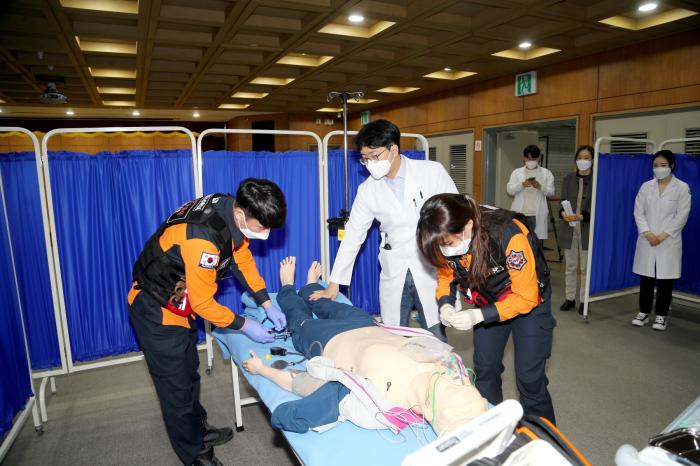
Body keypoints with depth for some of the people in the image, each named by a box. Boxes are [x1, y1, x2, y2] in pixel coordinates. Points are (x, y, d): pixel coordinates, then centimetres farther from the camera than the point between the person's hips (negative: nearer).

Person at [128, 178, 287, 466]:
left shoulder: (232, 210, -14)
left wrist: (268, 305, -3)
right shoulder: (203, 239, -39)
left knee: (189, 372, 24)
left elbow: (243, 258, 0)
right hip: (157, 311, -8)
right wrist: (244, 326, -15)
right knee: (176, 385, 7)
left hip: (180, 304, 9)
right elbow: (203, 303, -27)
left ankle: (198, 429, 44)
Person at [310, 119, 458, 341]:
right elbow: (352, 236, 4)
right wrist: (334, 283, 4)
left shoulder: (432, 172, -6)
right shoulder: (368, 190, 0)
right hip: (393, 275, 2)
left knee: (437, 340, 3)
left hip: (434, 270, -2)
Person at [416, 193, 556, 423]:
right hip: (489, 301, 5)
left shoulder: (508, 234, -37)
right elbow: (445, 274, -3)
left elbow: (526, 297, -28)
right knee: (485, 370, 9)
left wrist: (479, 316, -35)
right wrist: (445, 304, -23)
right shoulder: (449, 238, -22)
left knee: (529, 379, -2)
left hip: (528, 301, -4)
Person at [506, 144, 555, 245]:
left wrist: (540, 187, -20)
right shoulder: (517, 172, 9)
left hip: (537, 215, 0)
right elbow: (509, 190, -1)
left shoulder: (546, 173, 9)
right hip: (520, 214, 0)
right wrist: (522, 185, -19)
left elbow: (551, 191, 0)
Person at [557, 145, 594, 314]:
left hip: (588, 229, -3)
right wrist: (563, 213, -15)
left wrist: (582, 216, -22)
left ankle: (584, 300, 16)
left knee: (586, 267, 5)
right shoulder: (568, 179, 8)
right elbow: (563, 202, 6)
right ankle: (570, 298, 21)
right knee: (570, 266, 11)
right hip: (569, 228, 3)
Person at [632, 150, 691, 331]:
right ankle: (644, 313, 17)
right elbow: (638, 212, 2)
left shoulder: (682, 187, -1)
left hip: (669, 242, -2)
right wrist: (647, 233, -10)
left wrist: (663, 236, -12)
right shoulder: (646, 186, 6)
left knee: (665, 280, 3)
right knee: (645, 279, 6)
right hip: (646, 241, 2)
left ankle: (661, 315, 16)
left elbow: (682, 216, -6)